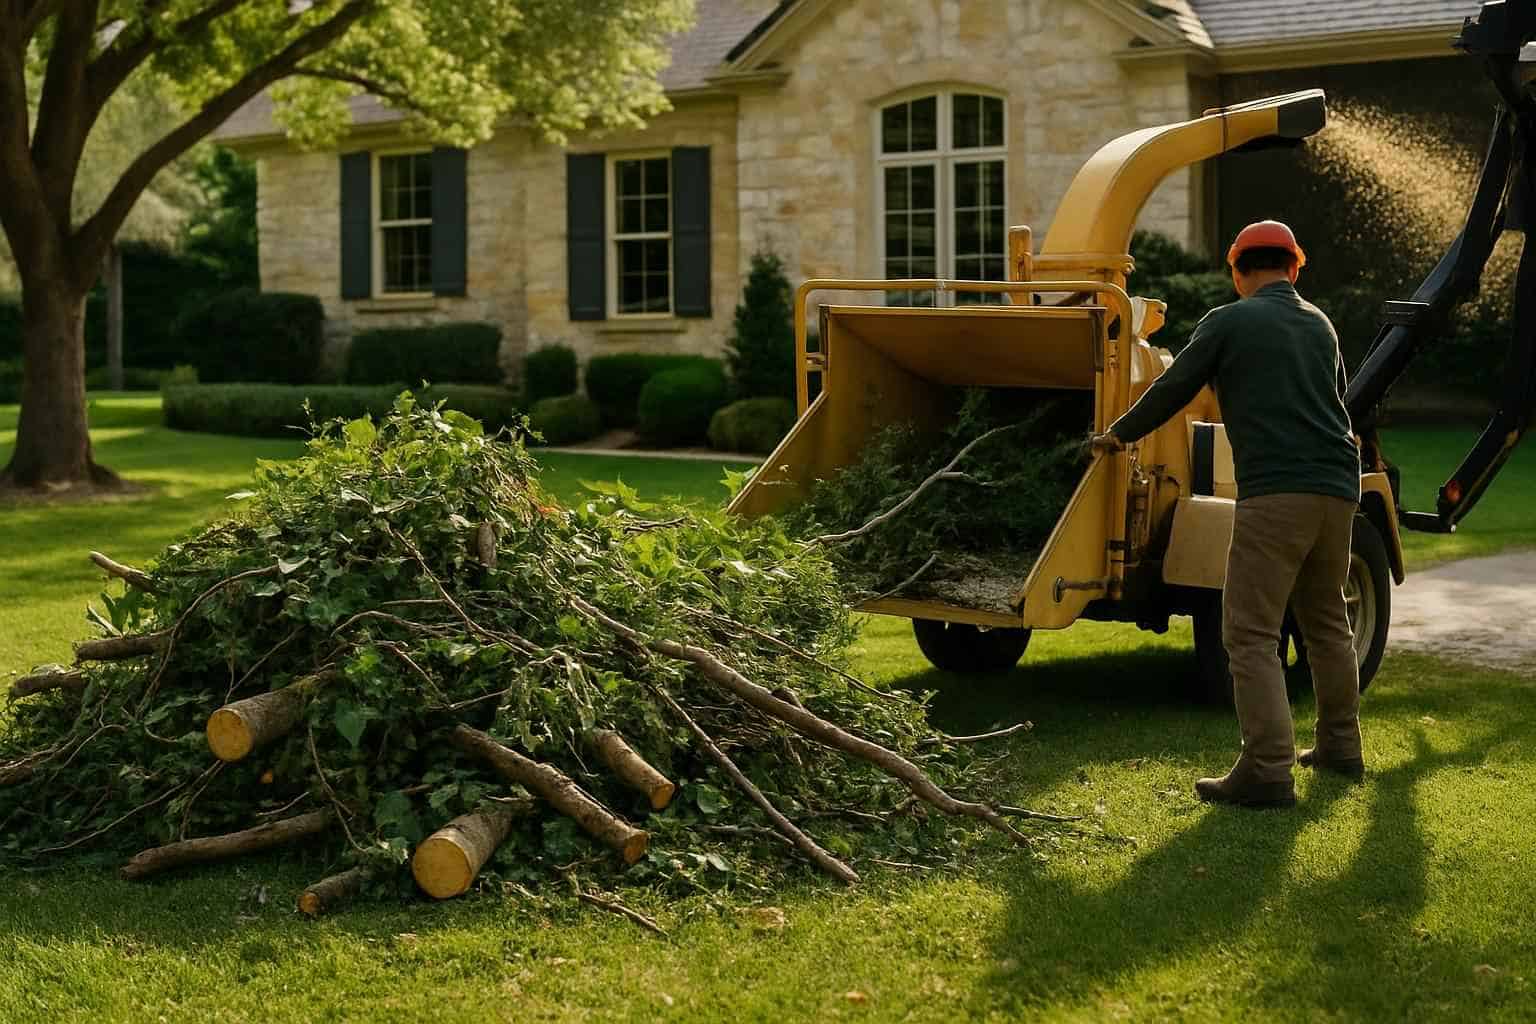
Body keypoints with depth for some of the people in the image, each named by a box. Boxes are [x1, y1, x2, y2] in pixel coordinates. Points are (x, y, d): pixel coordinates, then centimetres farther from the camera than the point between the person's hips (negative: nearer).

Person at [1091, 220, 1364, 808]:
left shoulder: (1229, 322, 0)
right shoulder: (1319, 325, 17)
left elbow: (1173, 389, 2)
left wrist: (1120, 434, 18)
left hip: (1275, 492, -7)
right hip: (1337, 487, 7)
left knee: (1251, 633, -6)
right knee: (1326, 622, 22)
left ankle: (1268, 771, -13)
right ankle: (1339, 747, 31)